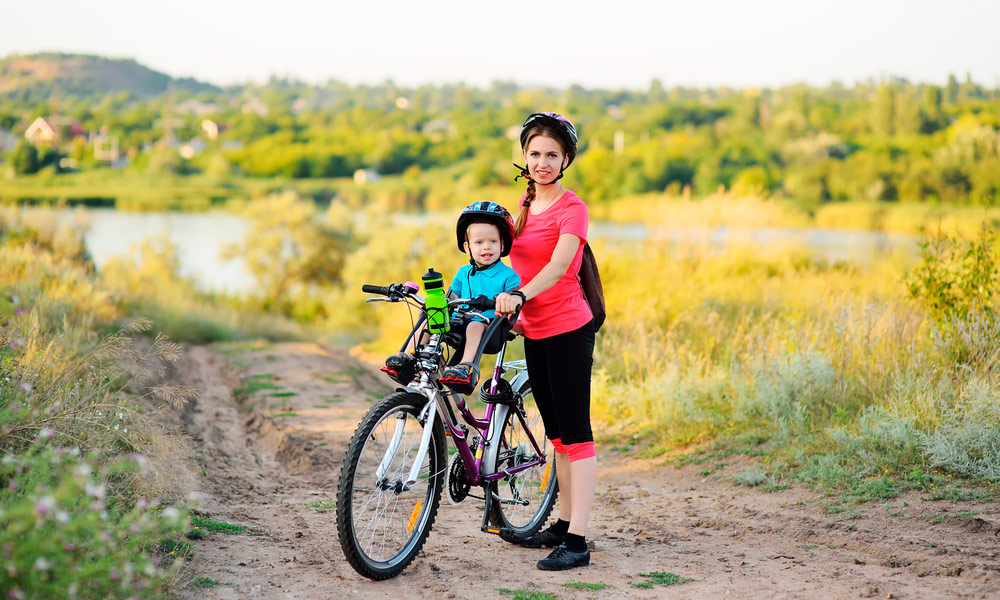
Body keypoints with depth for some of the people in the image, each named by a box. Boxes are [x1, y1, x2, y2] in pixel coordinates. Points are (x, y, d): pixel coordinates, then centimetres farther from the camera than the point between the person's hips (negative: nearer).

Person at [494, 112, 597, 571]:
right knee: (557, 432, 15)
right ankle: (564, 522, 25)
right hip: (535, 332, 8)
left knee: (575, 433, -8)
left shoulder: (571, 208, -11)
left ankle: (577, 541, -8)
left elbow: (558, 266, -25)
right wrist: (512, 307, 10)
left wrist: (518, 297, -39)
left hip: (568, 331, -8)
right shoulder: (525, 205, 13)